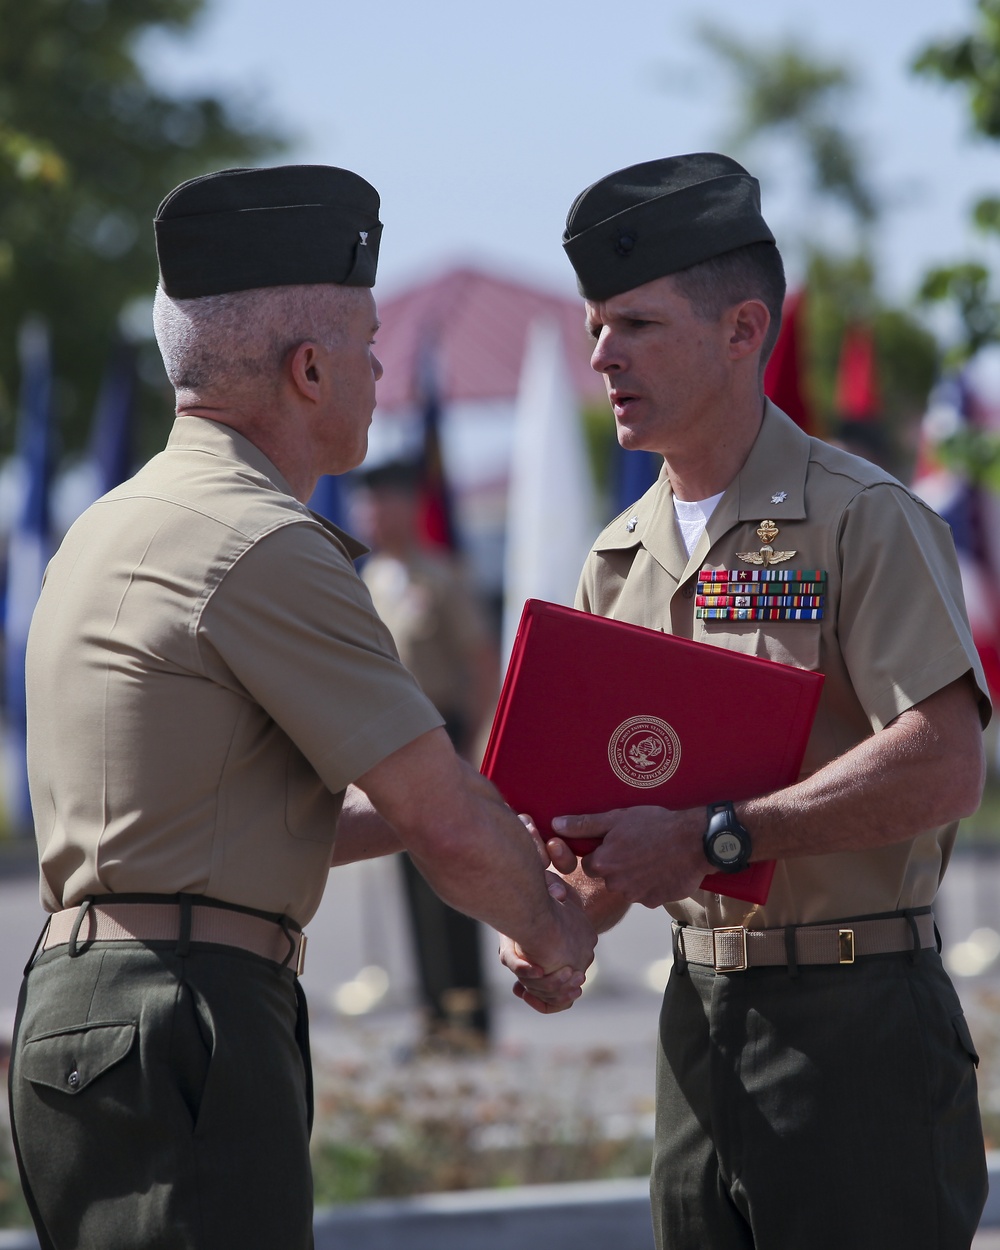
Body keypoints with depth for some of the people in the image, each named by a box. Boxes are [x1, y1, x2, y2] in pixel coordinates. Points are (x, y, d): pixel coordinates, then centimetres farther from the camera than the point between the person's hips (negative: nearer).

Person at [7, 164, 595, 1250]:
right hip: (184, 1023, -10)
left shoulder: (115, 527, 18)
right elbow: (449, 833, -11)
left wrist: (487, 814, 24)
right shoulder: (265, 547, -13)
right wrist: (548, 927, 9)